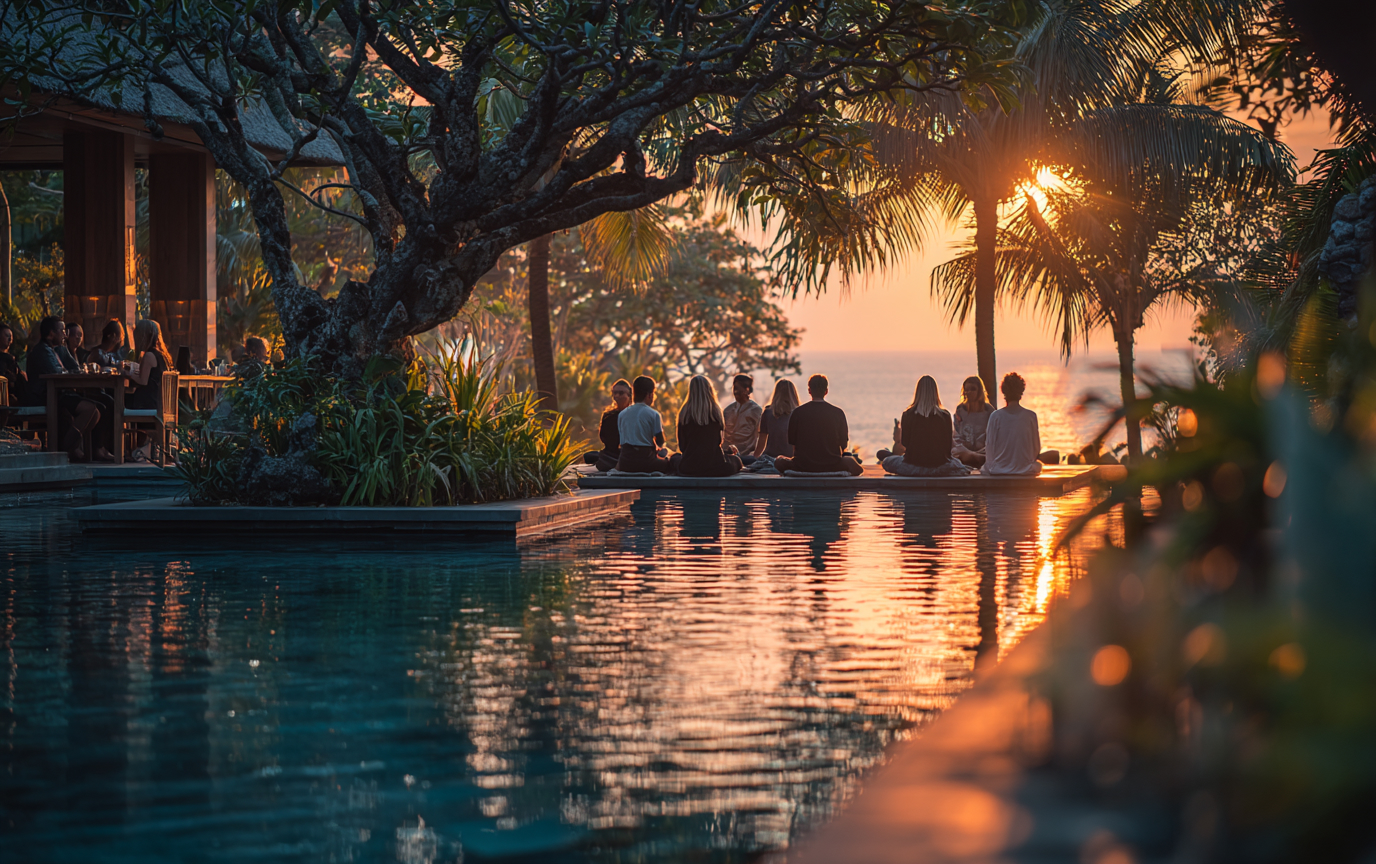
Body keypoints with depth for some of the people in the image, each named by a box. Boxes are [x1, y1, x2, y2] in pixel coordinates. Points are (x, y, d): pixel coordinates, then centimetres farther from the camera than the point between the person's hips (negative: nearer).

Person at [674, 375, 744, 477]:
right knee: (736, 460, 29)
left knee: (676, 458, 33)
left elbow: (682, 446, 2)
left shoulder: (684, 413, -5)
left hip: (688, 469, 0)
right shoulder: (716, 411, -6)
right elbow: (720, 441, 8)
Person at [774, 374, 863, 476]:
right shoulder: (838, 413, -2)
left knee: (779, 461, 27)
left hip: (802, 467, -1)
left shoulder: (797, 412, -4)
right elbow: (843, 444, 4)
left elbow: (791, 441, 3)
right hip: (832, 466, 1)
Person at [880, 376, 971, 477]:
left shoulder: (907, 414, -9)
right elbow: (948, 445, 0)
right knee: (956, 462, 34)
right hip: (938, 464, 1)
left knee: (887, 462, 28)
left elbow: (904, 443, 0)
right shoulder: (945, 415, -8)